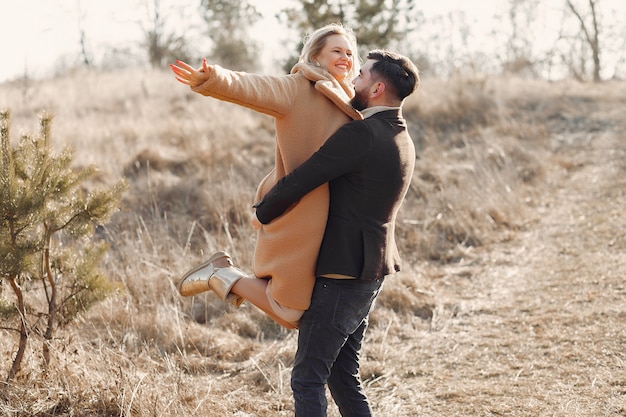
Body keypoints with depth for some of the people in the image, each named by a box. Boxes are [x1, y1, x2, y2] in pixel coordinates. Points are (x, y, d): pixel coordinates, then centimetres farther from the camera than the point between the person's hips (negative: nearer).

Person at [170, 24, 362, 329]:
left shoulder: (345, 104, 15)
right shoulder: (295, 88, -10)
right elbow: (246, 87, -28)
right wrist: (211, 78, -46)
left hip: (323, 218, 9)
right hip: (295, 217, -9)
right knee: (290, 314, -3)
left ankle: (224, 274, 26)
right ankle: (220, 275, 13)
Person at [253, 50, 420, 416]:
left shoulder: (361, 135, -19)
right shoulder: (403, 141, 12)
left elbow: (298, 183, -18)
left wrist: (262, 212, -1)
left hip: (344, 273, -9)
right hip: (371, 272, 9)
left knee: (308, 379, -4)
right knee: (343, 376, 16)